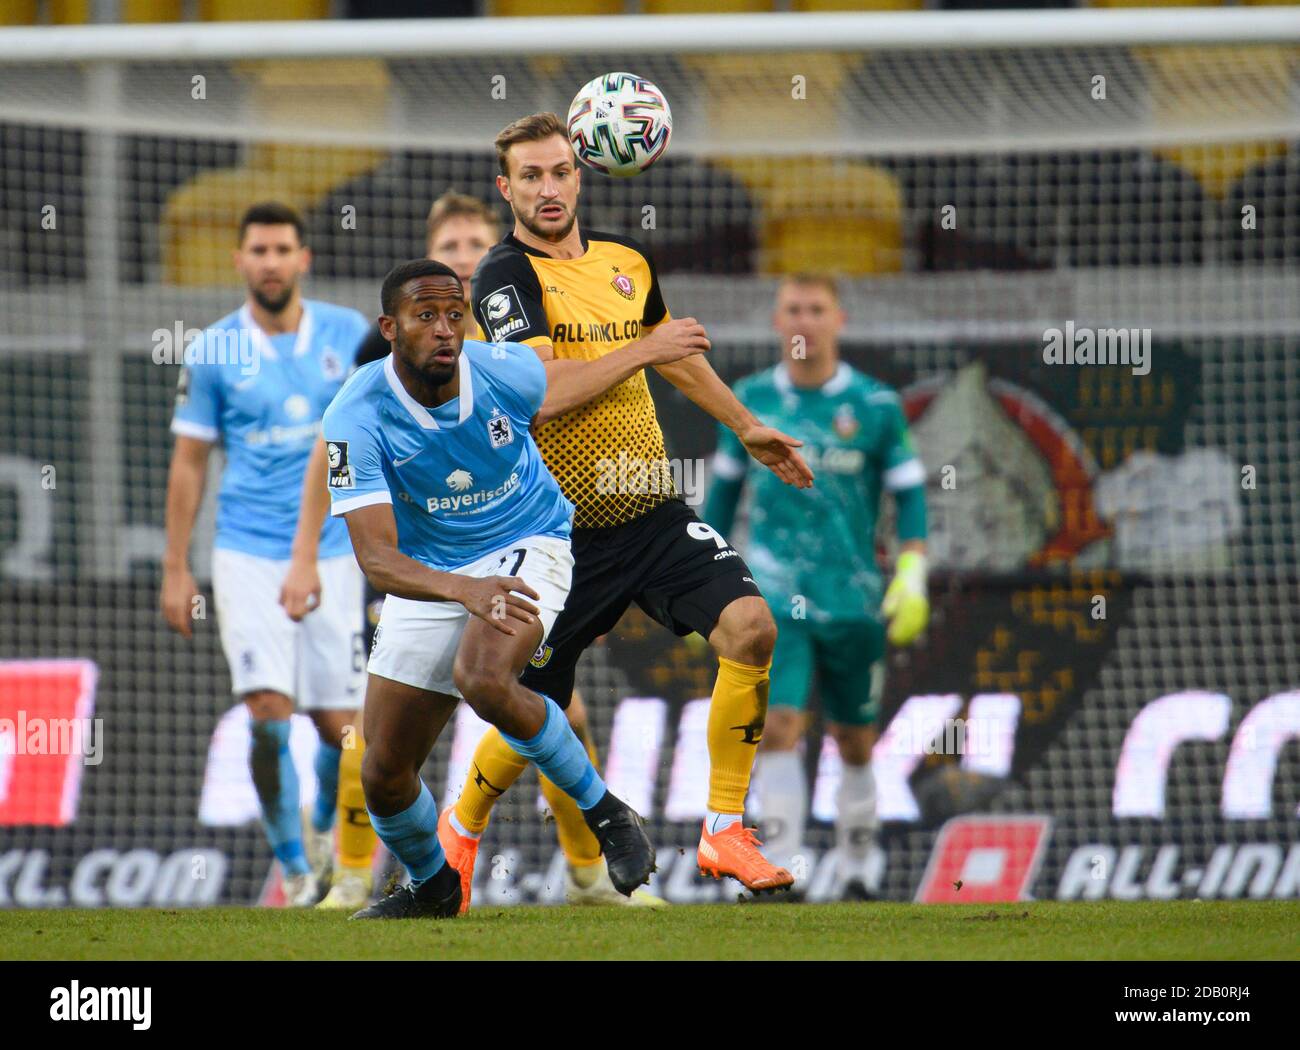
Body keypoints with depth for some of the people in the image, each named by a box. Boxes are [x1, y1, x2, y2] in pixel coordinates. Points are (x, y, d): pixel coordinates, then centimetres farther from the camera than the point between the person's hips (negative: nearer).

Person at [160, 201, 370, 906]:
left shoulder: (348, 335, 2)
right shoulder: (213, 352, 0)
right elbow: (189, 462, 5)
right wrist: (175, 569, 3)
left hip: (330, 554, 1)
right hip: (247, 555, -1)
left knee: (339, 727, 1)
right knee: (269, 713, -14)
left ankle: (324, 822, 33)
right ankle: (293, 869, -1)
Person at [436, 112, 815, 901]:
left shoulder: (626, 261, 8)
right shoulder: (506, 277, -12)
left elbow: (673, 351, 28)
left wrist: (745, 426, 33)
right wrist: (643, 350, -21)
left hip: (653, 511, 5)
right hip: (563, 532, -5)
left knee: (749, 624, -17)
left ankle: (725, 833, -9)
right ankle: (462, 831, 36)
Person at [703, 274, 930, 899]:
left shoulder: (876, 406, -1)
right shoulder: (750, 401, 4)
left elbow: (909, 495, 4)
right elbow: (724, 491, 15)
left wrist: (912, 577, -7)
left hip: (853, 600, 0)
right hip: (775, 597, 0)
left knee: (855, 742, 9)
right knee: (779, 726, -15)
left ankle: (856, 870, 24)